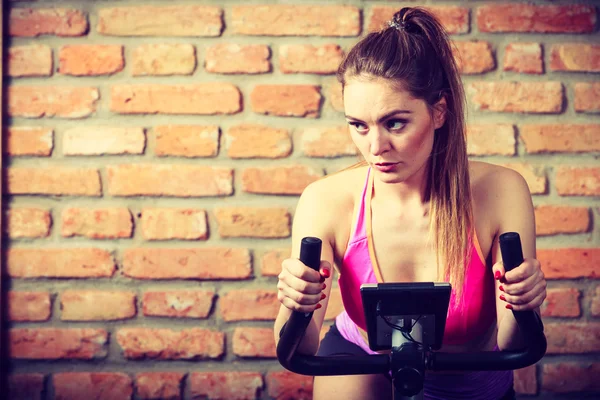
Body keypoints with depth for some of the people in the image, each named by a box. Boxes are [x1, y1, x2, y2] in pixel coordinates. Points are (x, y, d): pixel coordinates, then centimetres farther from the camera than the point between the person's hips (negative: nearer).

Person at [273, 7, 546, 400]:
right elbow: (299, 356, -20)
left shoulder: (500, 192, -25)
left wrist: (523, 308, -39)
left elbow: (510, 347, -19)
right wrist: (294, 310, -40)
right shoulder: (325, 202, -23)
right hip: (360, 364, -4)